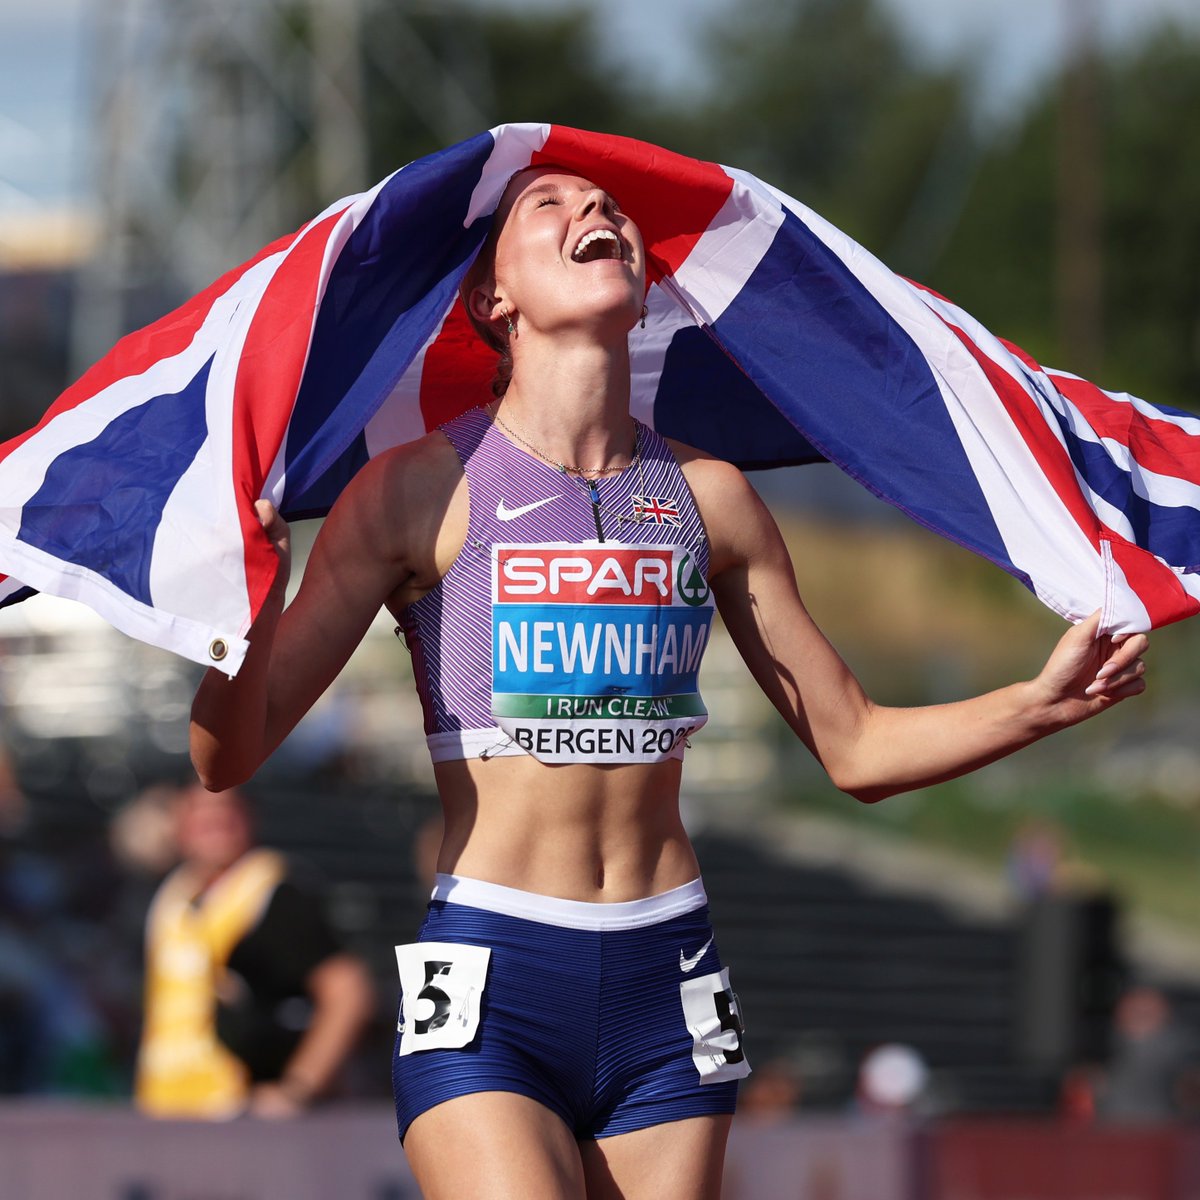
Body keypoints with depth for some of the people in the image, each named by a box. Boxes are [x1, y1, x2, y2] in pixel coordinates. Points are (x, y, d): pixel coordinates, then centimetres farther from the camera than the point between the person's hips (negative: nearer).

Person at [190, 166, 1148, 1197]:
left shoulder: (708, 497, 10)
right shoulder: (421, 493, -2)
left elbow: (856, 750, 17)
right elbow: (230, 756, -6)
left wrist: (1042, 703, 1)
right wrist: (244, 607, -27)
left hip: (666, 993, 4)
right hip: (488, 993, -4)